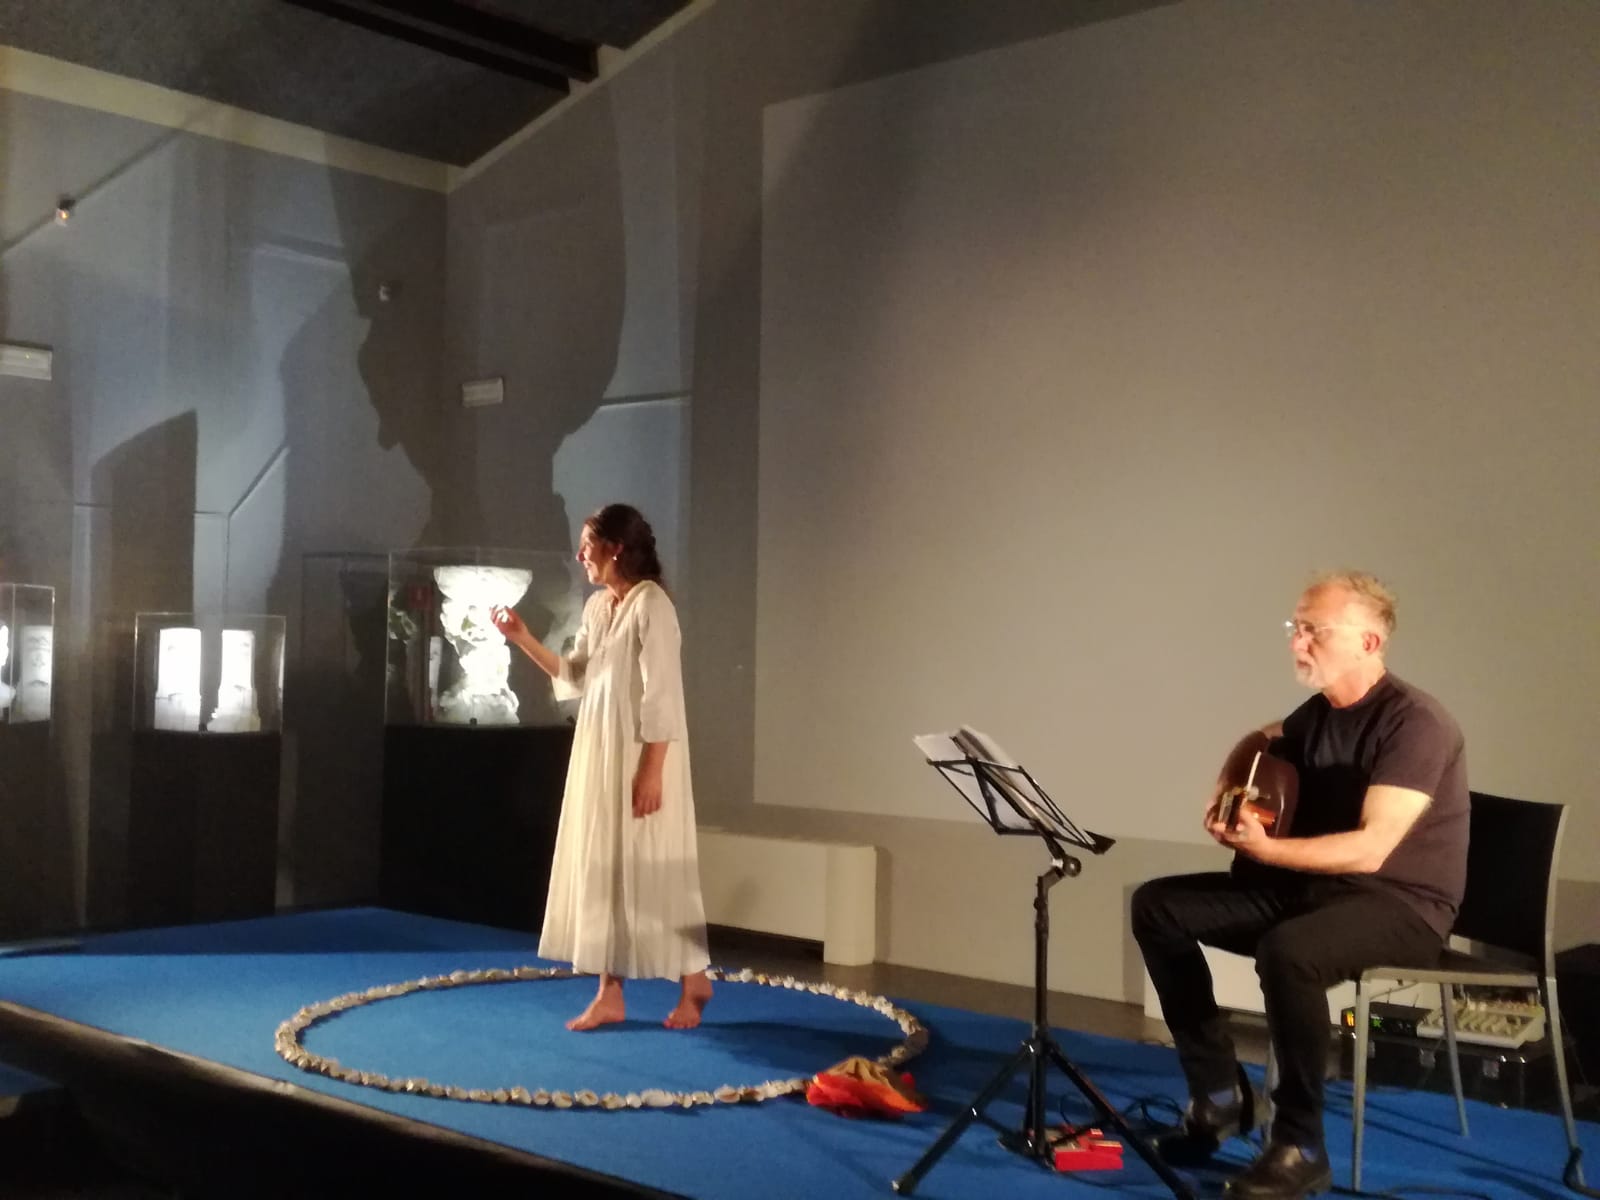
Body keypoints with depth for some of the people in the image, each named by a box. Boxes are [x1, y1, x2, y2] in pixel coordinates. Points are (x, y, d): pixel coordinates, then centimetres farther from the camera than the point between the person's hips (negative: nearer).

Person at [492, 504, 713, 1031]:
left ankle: (694, 980, 17)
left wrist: (652, 770, -21)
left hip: (640, 755, -8)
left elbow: (662, 695, -19)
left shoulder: (651, 605, -16)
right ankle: (609, 994, 16)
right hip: (598, 751, 9)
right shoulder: (596, 606, 10)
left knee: (650, 868, 0)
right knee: (602, 866, 9)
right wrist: (524, 640, 7)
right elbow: (575, 676, 16)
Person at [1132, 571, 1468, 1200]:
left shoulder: (1415, 722, -19)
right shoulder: (1313, 716, 6)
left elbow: (1370, 848, -28)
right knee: (1158, 907, -3)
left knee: (1287, 951, -39)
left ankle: (1300, 1146, -19)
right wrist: (1231, 805, 0)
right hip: (1312, 885, 8)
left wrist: (1263, 849, -37)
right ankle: (1220, 1092, 4)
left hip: (1402, 902, -8)